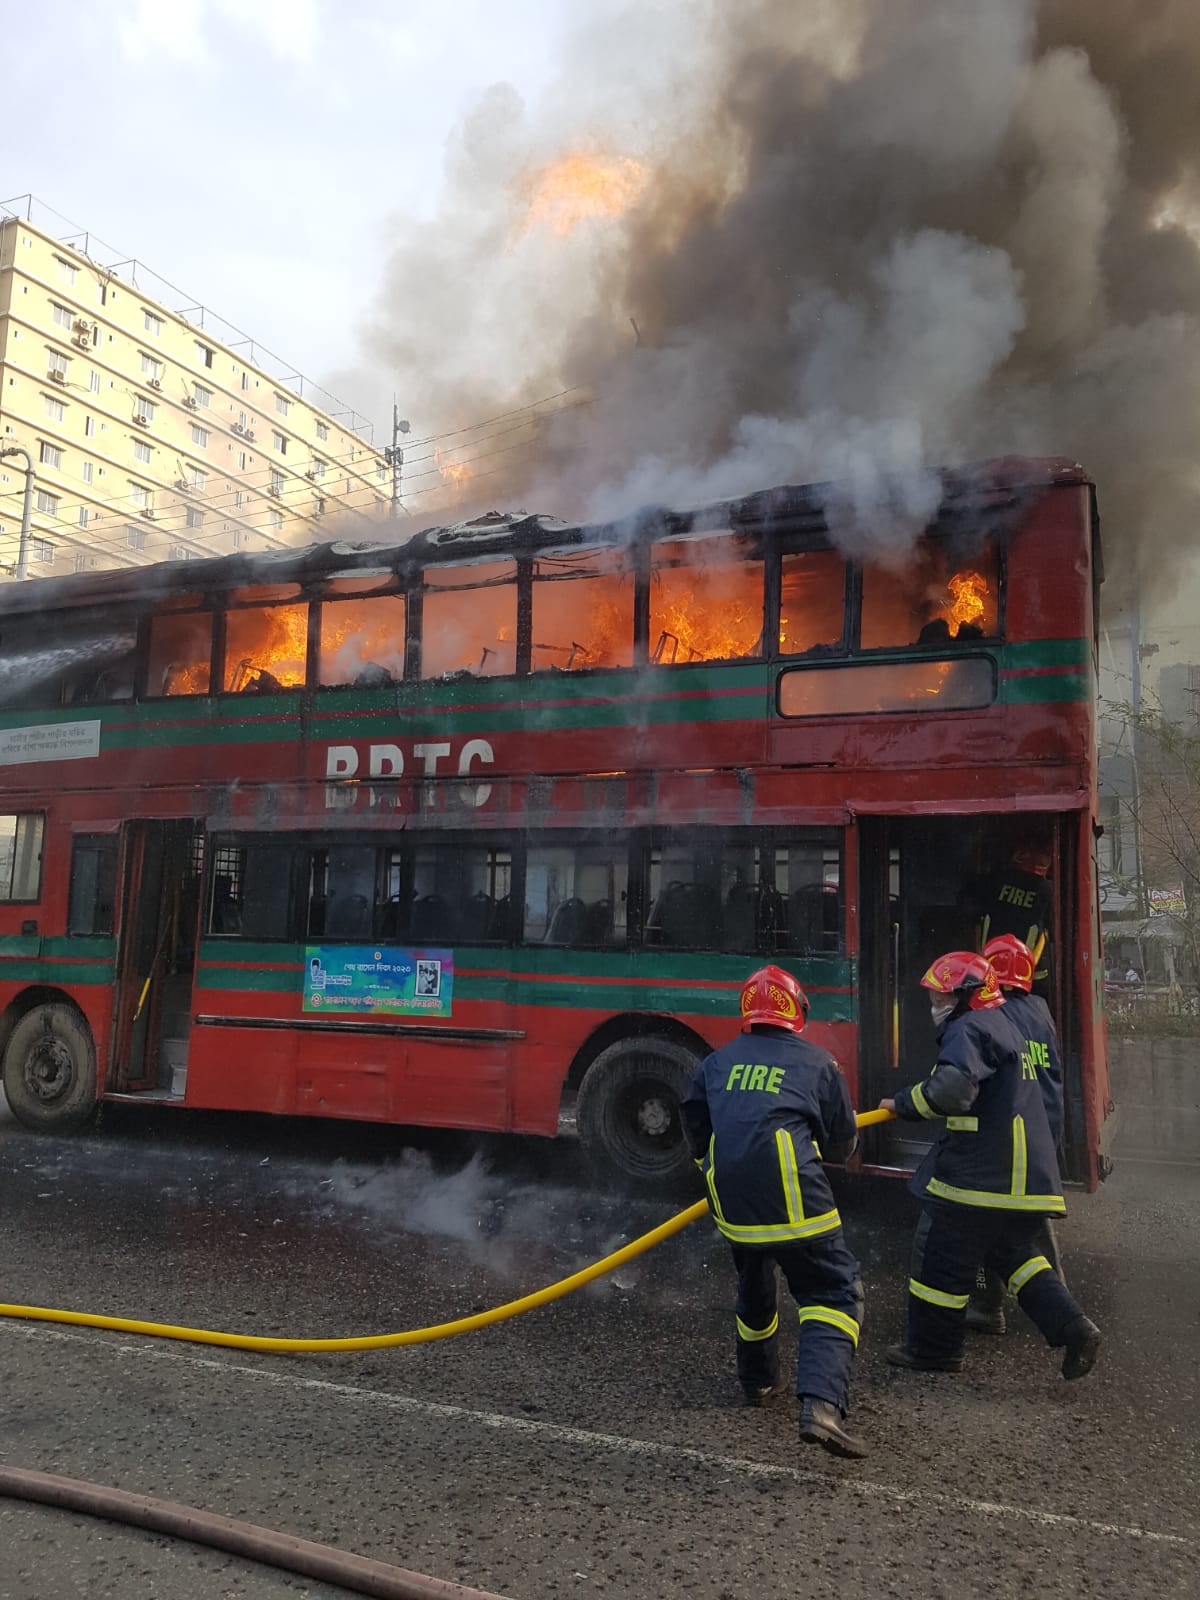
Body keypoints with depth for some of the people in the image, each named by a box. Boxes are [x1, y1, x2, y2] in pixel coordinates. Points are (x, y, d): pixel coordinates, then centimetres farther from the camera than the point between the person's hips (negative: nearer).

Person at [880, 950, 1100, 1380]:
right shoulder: (1008, 1027, 19)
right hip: (1025, 1177, 10)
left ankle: (932, 1351, 15)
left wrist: (903, 1103, -12)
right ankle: (1072, 1327, 9)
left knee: (942, 1258, 4)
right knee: (1015, 1252, 22)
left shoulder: (970, 1029, -14)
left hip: (979, 1175, -10)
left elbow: (951, 1089, -29)